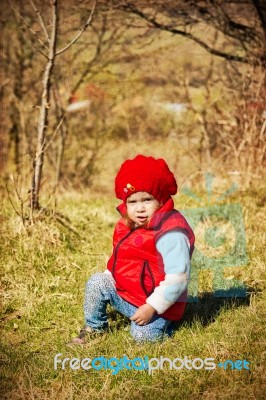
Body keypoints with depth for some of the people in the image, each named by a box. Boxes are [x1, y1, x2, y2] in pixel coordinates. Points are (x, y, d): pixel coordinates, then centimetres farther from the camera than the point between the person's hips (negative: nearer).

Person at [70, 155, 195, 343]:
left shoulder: (170, 234, -25)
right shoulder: (127, 226, 3)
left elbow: (177, 278, -28)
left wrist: (151, 307, -29)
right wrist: (106, 279, 7)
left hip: (158, 304, -7)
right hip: (124, 293, 7)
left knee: (143, 334, -25)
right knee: (97, 282, -7)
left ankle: (163, 323, 8)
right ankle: (94, 327, 12)